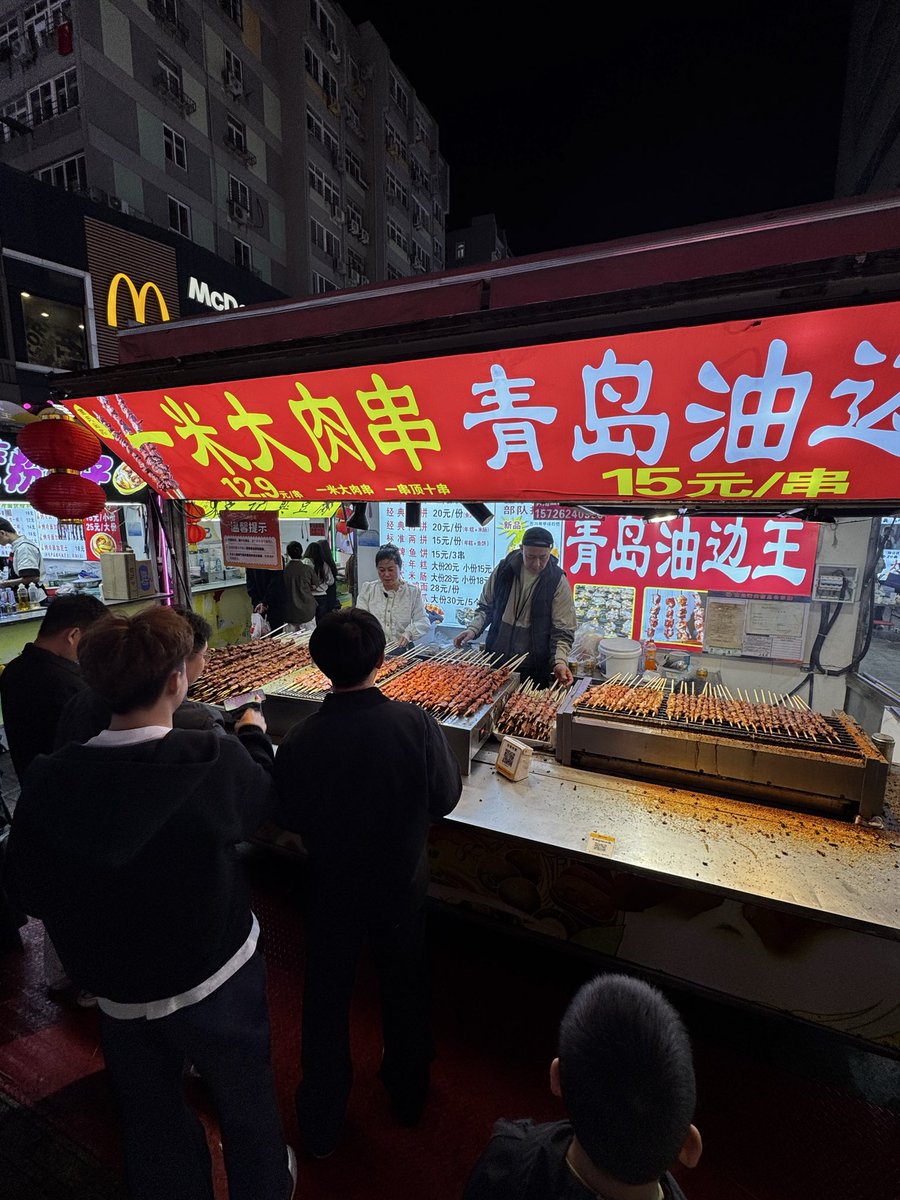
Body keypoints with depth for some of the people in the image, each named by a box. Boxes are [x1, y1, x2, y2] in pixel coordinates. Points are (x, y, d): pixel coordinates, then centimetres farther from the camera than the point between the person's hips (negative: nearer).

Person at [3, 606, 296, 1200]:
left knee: (153, 1122, 30)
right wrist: (255, 735, 9)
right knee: (245, 1100, 28)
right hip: (219, 982, -1)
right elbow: (263, 798, -9)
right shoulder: (217, 760, -32)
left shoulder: (49, 782, -23)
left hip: (119, 994, 2)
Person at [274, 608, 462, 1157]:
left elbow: (291, 820, -9)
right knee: (406, 988, 28)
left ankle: (322, 1123, 47)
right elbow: (446, 798, -14)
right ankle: (409, 1095, 53)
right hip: (404, 884, 1)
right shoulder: (416, 723, -29)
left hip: (333, 889, 0)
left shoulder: (298, 742, -27)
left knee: (327, 997, 25)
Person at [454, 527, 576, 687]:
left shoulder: (558, 582, -11)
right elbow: (486, 606, 8)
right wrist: (473, 629, -7)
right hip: (495, 661, 3)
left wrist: (560, 661, -25)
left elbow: (562, 631, -10)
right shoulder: (504, 569, -3)